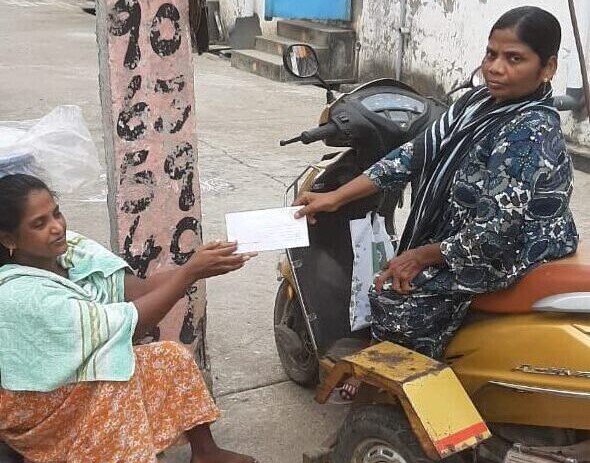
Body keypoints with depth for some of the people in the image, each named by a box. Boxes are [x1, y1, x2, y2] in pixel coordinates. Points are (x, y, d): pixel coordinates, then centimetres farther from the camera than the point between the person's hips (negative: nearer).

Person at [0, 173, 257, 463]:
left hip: (79, 369, 8)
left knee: (174, 356, -2)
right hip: (38, 406, -8)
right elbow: (125, 324, -31)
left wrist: (196, 268, -28)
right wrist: (191, 272, -31)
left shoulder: (68, 249, -9)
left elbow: (137, 289, -13)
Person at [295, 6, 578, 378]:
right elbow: (418, 153, 1)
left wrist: (422, 256, -16)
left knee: (393, 298, -13)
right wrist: (336, 197, -3)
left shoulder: (529, 134, -27)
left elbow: (496, 232, -30)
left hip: (519, 255, -9)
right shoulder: (482, 101, 0)